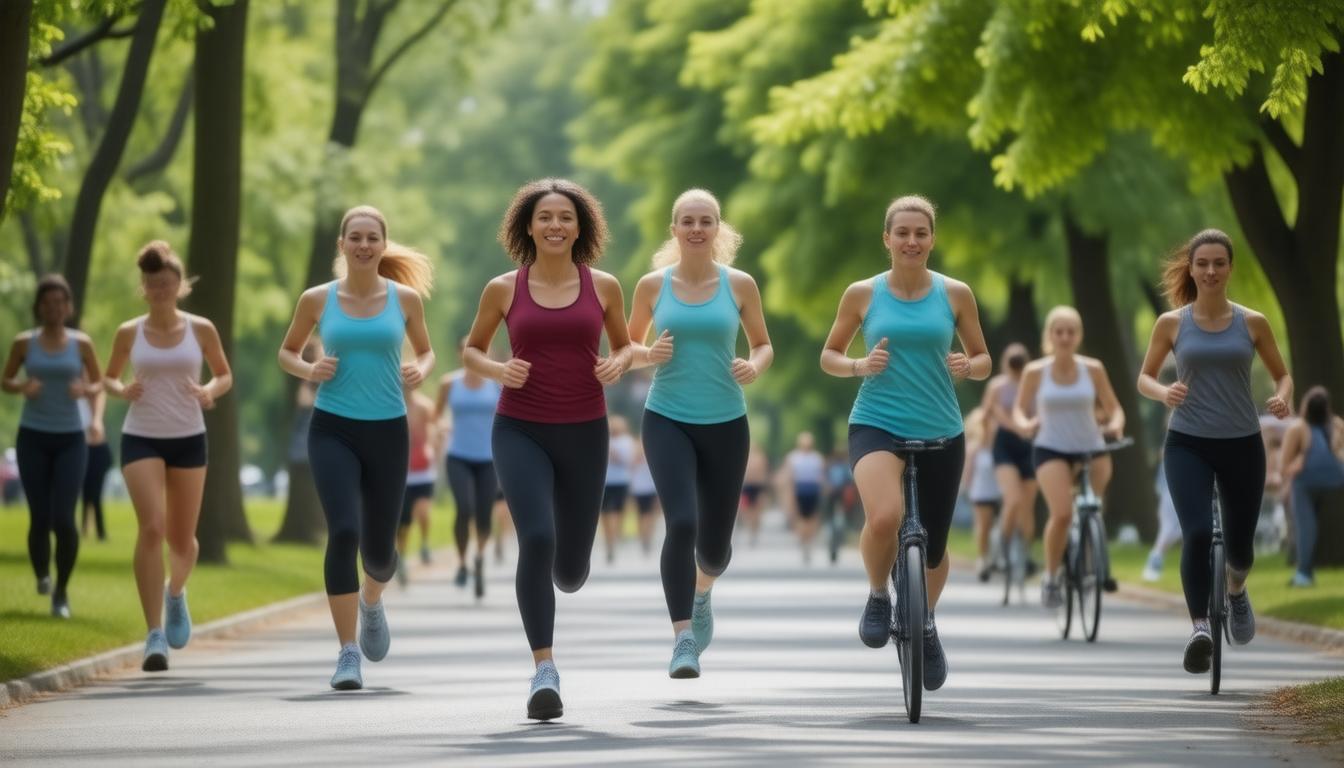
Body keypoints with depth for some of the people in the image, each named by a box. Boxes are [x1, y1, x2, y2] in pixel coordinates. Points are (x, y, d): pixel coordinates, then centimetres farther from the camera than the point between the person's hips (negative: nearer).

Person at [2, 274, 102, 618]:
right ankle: (41, 576, 28)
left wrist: (86, 390, -13)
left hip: (70, 439, 0)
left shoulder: (81, 343, 1)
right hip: (33, 437, 0)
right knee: (39, 517, -2)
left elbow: (99, 383, 10)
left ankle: (61, 591, 6)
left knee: (64, 518, -10)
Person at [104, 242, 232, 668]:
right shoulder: (129, 333, 0)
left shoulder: (201, 329, 0)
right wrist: (122, 390, -10)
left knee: (182, 538, 8)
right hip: (141, 439, -1)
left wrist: (211, 391, -12)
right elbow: (109, 376, 13)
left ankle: (176, 592, 45)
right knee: (151, 527, -18)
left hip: (188, 439, 1)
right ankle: (155, 634, -18)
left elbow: (225, 375, 11)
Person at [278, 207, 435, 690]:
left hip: (388, 431, 1)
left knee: (379, 549, 7)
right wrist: (308, 371, -6)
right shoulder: (317, 300, 1)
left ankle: (371, 601, 45)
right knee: (343, 532, -20)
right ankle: (348, 654, -13)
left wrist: (420, 371, -6)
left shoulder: (405, 298, 3)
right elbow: (287, 351, 15)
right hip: (333, 430, -1)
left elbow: (425, 351, 17)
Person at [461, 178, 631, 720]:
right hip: (520, 431, -2)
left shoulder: (603, 287, 2)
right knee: (537, 539, -25)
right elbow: (471, 350, 12)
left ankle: (559, 569, 49)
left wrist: (617, 365, -7)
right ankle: (544, 671, -18)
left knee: (571, 570, 8)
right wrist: (498, 370, -9)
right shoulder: (503, 289, 0)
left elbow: (624, 345, 16)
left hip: (584, 433, 2)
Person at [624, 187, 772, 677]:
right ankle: (683, 638, -17)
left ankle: (701, 592, 46)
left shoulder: (739, 285, 1)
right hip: (667, 420, -1)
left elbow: (764, 345, 11)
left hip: (726, 422, 1)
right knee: (681, 523, -22)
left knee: (715, 542, 9)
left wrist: (755, 366, -11)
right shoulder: (653, 285, 1)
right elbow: (628, 346, 12)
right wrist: (650, 354, -10)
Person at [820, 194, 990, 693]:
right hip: (876, 425, -2)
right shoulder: (862, 294, -1)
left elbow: (983, 360, 10)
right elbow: (829, 356, 9)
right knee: (884, 517, -31)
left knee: (933, 546, 11)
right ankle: (877, 596, 0)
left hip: (940, 432, 2)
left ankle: (926, 625, 42)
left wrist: (968, 367, -13)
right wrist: (859, 365, -12)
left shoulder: (955, 294, 1)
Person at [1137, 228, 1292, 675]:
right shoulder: (1171, 323, 0)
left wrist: (1282, 398, -13)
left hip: (1242, 444, 1)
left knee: (1239, 545, 9)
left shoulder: (1251, 323, 1)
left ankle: (1236, 590, 44)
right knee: (1197, 533, -22)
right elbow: (1144, 378, 8)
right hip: (1187, 443, -1)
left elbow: (1282, 374, 10)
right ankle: (1200, 629, -22)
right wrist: (1164, 393, -15)